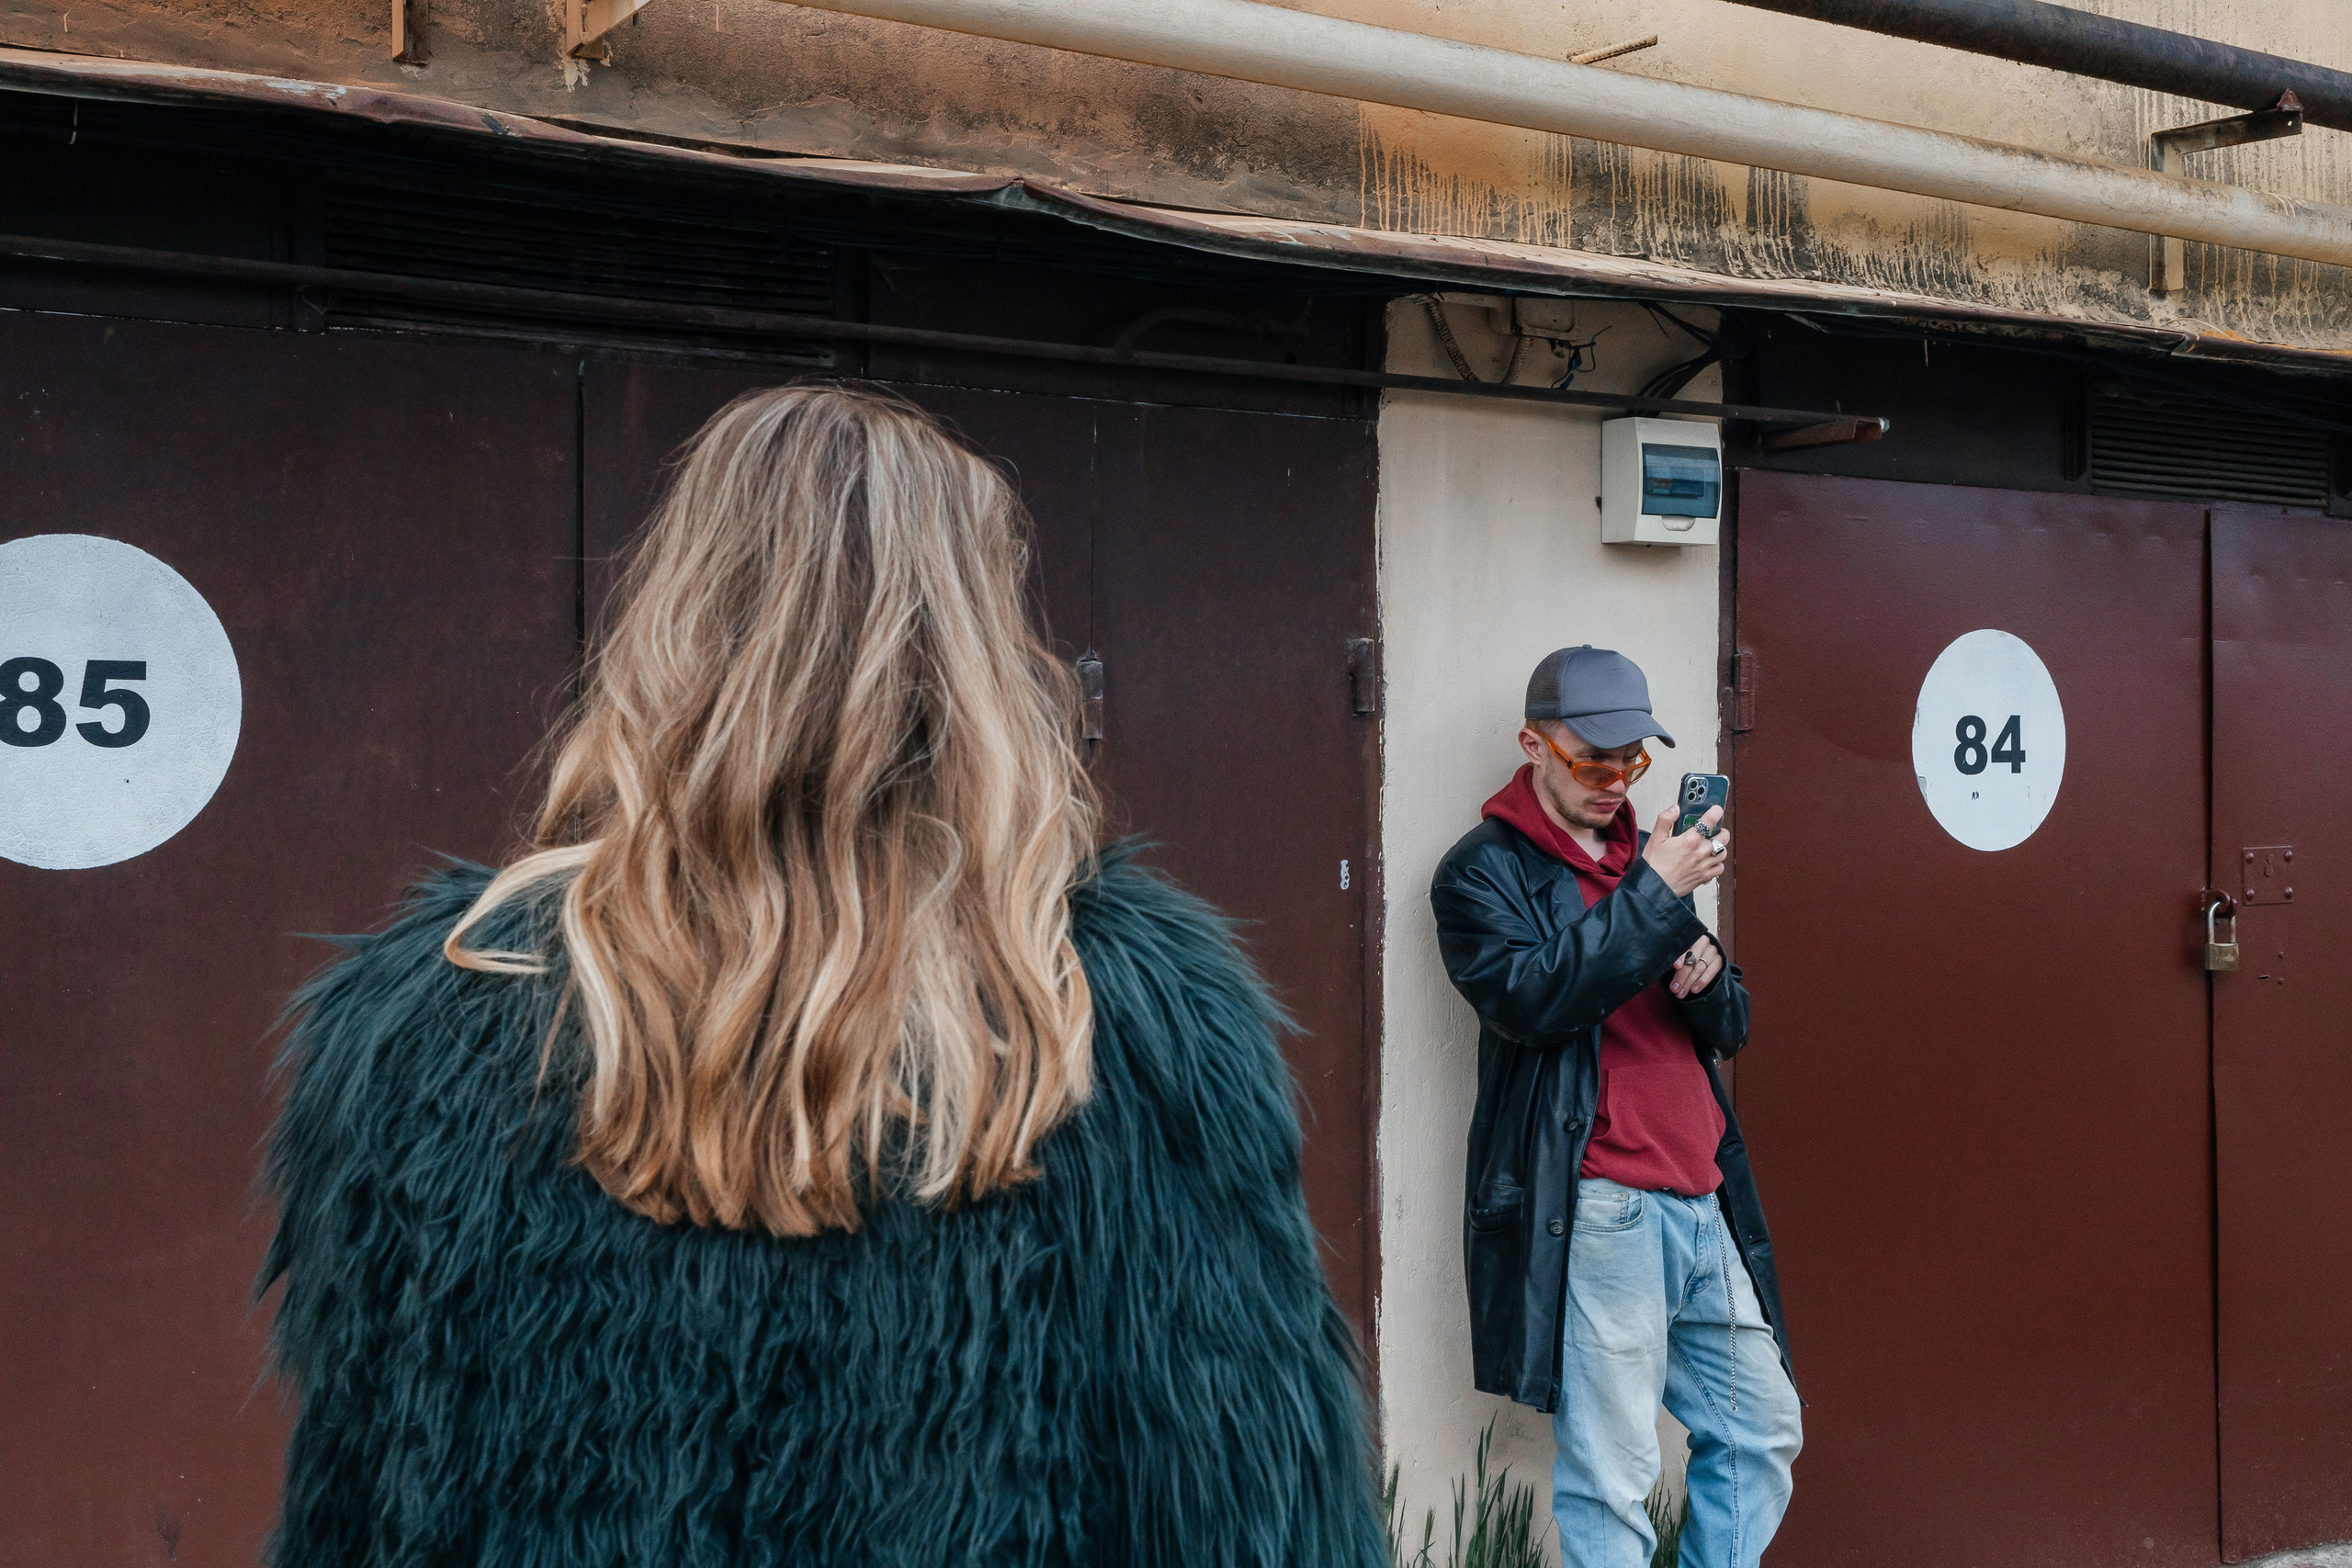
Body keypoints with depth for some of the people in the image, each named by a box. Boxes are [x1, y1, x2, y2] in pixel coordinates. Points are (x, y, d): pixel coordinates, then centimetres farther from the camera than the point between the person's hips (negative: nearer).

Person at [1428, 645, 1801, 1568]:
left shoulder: (1641, 857, 19)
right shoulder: (1483, 871, -2)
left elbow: (1729, 1028, 20)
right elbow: (1532, 996, -20)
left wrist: (1708, 975, -3)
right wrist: (1656, 894, -18)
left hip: (1701, 1199, 8)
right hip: (1595, 1211, -7)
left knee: (1763, 1432, 12)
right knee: (1611, 1477, -4)